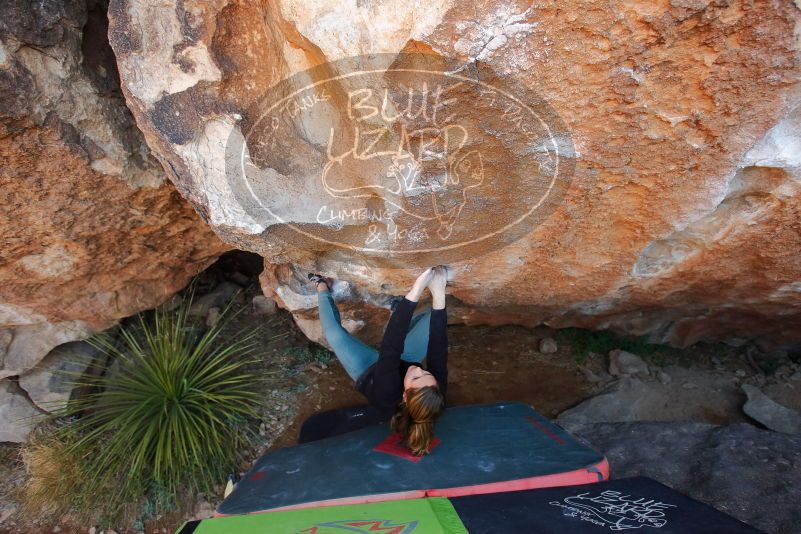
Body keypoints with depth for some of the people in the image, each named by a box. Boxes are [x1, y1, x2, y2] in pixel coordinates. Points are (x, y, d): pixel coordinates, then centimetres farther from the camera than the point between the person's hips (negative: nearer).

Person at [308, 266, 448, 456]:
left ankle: (322, 289, 32)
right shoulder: (435, 397, -40)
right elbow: (438, 350, -42)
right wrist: (438, 296, -53)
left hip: (369, 371, -2)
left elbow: (390, 349, -53)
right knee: (431, 319, -4)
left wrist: (415, 292, -61)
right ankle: (395, 314, 29)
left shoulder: (388, 397, -47)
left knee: (333, 330, -2)